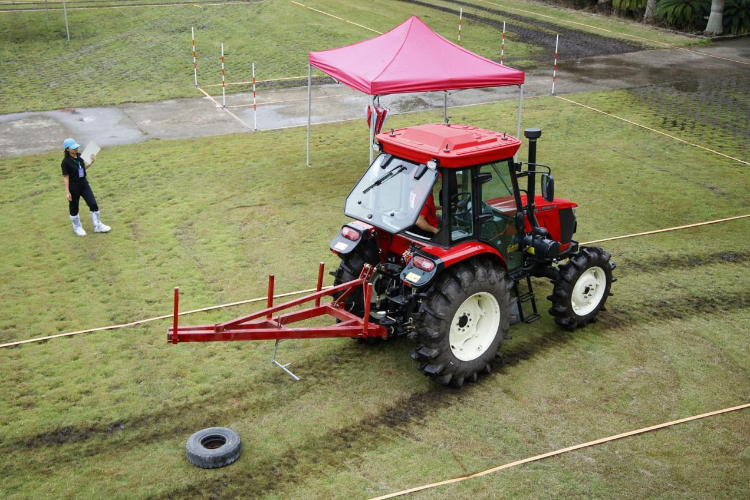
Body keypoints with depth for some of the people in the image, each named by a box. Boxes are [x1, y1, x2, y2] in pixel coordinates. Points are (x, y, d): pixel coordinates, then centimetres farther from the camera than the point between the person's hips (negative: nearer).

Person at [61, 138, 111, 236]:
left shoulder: (79, 156, -2)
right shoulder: (66, 162, -19)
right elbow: (65, 177, -16)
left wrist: (92, 161, -1)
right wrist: (67, 192, -16)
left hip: (84, 185, 6)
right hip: (74, 188, -6)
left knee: (93, 204, 4)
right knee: (74, 208, 12)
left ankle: (98, 226, 17)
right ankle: (77, 228, 32)